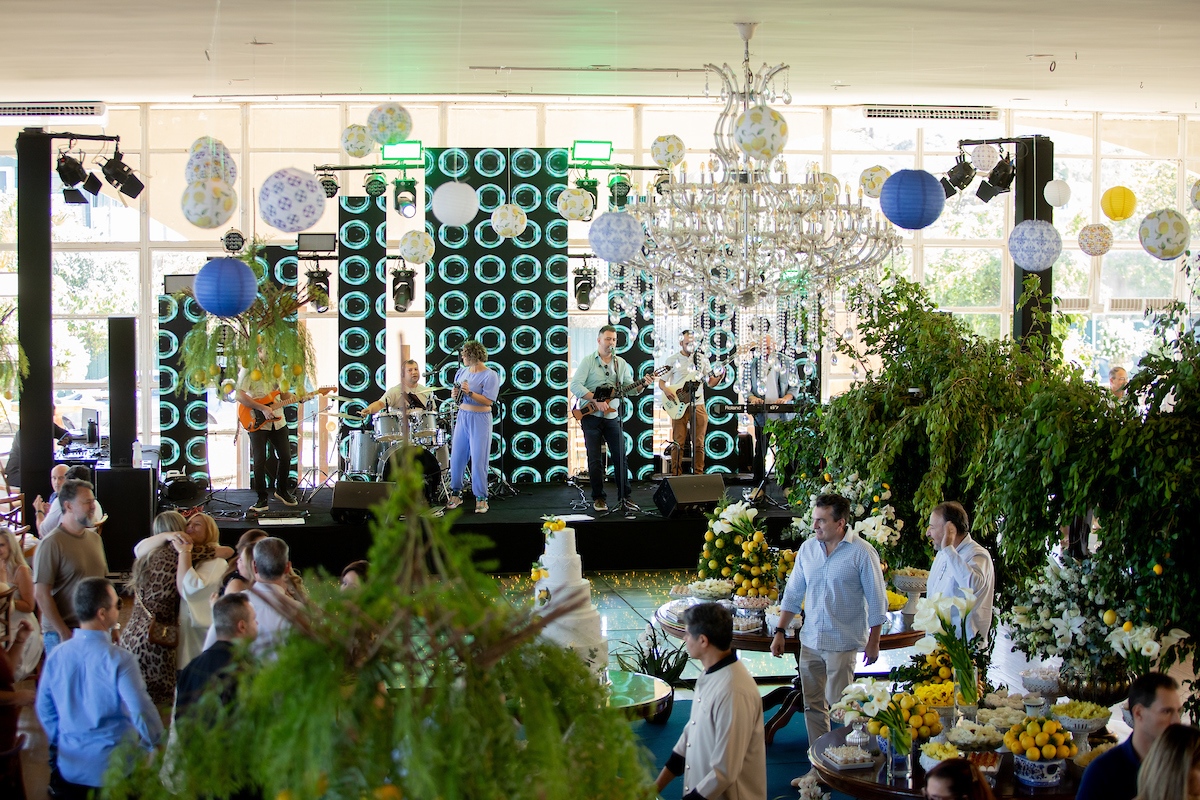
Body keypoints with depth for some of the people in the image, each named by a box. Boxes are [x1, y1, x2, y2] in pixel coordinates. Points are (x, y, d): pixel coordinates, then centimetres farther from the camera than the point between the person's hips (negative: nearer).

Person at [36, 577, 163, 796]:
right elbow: (142, 712, -18)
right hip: (114, 770, -5)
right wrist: (156, 744, 1)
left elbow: (44, 709, 8)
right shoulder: (119, 659, -20)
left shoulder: (57, 655, -3)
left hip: (69, 769, 6)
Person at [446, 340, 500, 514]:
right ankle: (456, 494, 18)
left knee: (478, 460, -5)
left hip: (480, 419, -6)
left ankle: (481, 498, 4)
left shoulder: (490, 376, -11)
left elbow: (488, 401, -18)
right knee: (456, 457, 6)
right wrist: (456, 394, -5)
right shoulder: (462, 372, 10)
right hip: (462, 416, 6)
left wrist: (469, 392, -26)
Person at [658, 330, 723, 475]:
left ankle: (698, 474, 10)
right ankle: (676, 475, 2)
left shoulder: (702, 359, 11)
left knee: (699, 443, 3)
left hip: (698, 406, 3)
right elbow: (661, 381, 6)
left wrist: (718, 377, -7)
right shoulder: (672, 360, 3)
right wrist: (666, 390, -14)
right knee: (678, 443, -4)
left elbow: (710, 382, 14)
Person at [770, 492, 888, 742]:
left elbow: (876, 601, -5)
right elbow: (793, 594, 12)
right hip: (810, 640, 5)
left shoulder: (862, 553, -10)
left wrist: (873, 642, -4)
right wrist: (780, 632, 8)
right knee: (812, 704, 9)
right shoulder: (807, 548, 4)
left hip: (842, 643, -5)